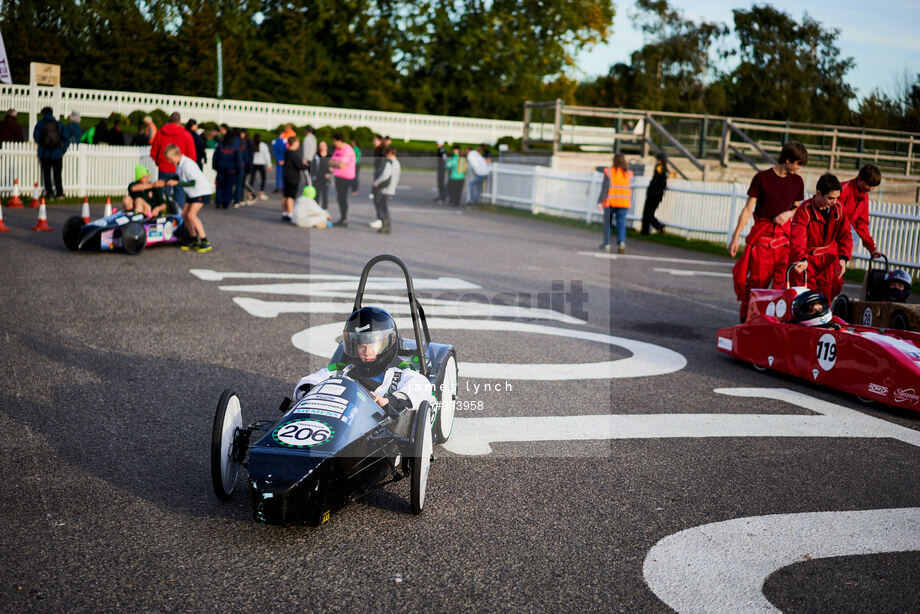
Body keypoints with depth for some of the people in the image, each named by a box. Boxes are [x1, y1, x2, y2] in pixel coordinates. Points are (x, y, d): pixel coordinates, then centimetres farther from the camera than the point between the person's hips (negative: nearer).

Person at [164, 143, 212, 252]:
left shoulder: (187, 164, -24)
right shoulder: (179, 164, 6)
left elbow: (194, 182, -26)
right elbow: (179, 177, 23)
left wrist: (177, 183, -23)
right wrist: (166, 181, 8)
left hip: (202, 191, -10)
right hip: (193, 193, 10)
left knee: (191, 214, -20)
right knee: (184, 214, 8)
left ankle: (205, 242, -17)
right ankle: (194, 240, 18)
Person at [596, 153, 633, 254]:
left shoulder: (609, 171, -5)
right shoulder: (628, 174, 5)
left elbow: (605, 188, -10)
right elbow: (630, 190, 10)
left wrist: (600, 201, -10)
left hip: (610, 201, -2)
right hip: (624, 202, 2)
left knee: (607, 222, 12)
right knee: (621, 223, 2)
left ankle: (606, 244, 18)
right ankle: (621, 242, -18)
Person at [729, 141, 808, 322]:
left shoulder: (797, 182, 10)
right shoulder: (762, 178, -2)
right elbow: (748, 209, -1)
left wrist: (789, 213, -3)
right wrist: (735, 237, -5)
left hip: (784, 236, 3)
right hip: (761, 235, -3)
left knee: (783, 281, -10)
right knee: (757, 279, -4)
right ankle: (745, 321, 8)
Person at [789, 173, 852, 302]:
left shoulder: (838, 208, -3)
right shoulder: (804, 210, -18)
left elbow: (845, 235, 1)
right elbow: (797, 239, -27)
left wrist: (843, 258, -14)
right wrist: (802, 260, -44)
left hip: (829, 258, 4)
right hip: (807, 258, -4)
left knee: (828, 297, 6)